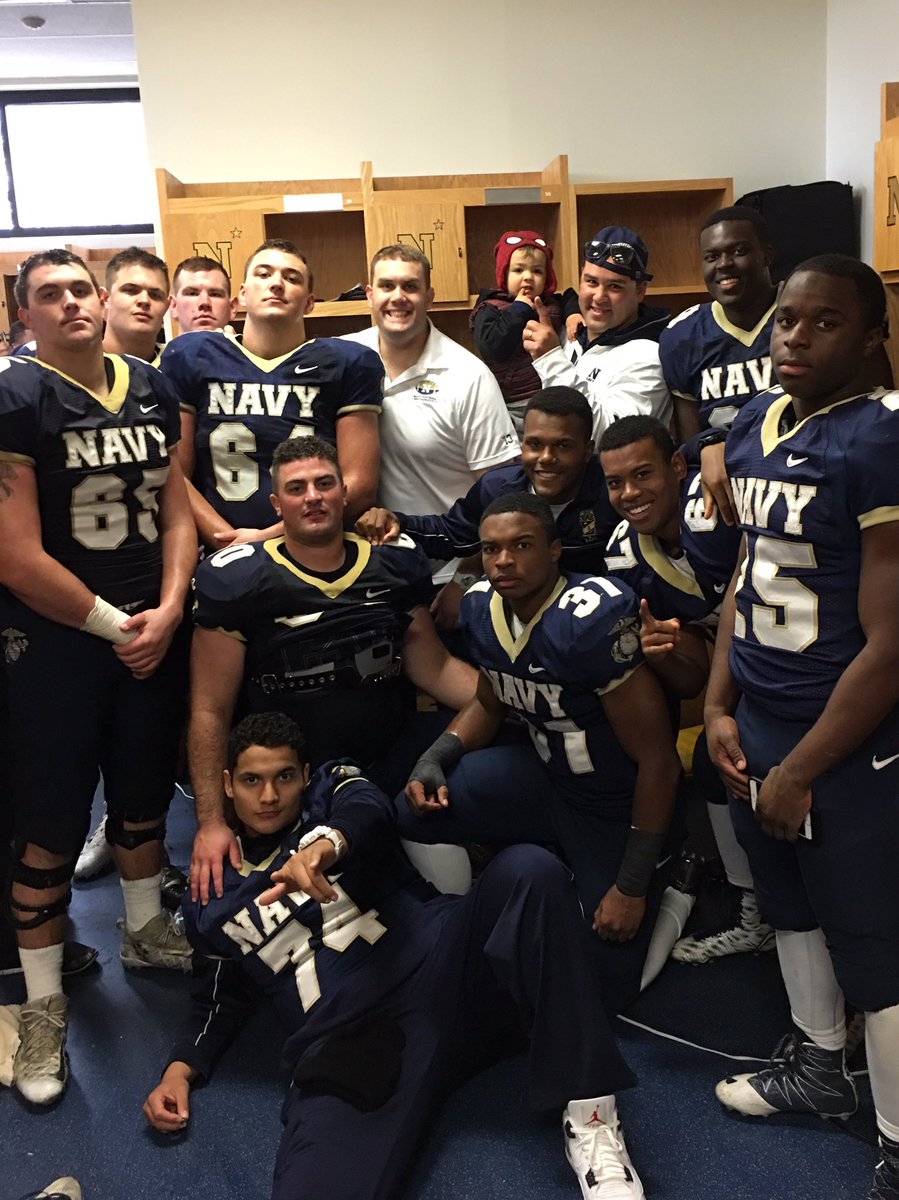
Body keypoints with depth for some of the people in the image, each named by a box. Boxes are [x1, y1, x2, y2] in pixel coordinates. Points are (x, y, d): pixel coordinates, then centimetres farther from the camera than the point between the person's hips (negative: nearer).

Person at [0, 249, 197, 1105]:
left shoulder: (152, 390, 6)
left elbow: (176, 514, 6)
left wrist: (167, 611, -7)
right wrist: (111, 625, -12)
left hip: (154, 633, 5)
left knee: (144, 794, 19)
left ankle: (145, 931, 42)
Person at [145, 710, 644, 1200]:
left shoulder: (334, 789, 16)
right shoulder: (214, 898, 24)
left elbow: (370, 810, -8)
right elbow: (222, 1002, 30)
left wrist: (324, 844, -31)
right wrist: (181, 1071, 10)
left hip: (443, 958, 1)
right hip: (347, 1041, 0)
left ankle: (590, 1115, -24)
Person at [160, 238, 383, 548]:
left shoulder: (347, 364, 9)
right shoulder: (189, 358, 11)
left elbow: (358, 483, 3)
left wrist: (270, 536, -5)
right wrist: (228, 540, -7)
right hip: (218, 561, 1)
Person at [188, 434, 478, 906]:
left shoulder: (395, 563, 4)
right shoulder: (238, 581, -7)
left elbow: (432, 666, 6)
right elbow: (211, 709, -5)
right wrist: (211, 822, -10)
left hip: (391, 758, 3)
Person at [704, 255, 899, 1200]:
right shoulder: (754, 423, 4)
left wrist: (799, 771, -14)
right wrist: (719, 708, 6)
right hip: (757, 721, 8)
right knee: (790, 901, 23)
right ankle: (820, 1066, 47)